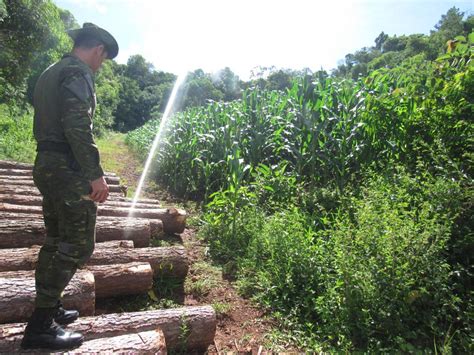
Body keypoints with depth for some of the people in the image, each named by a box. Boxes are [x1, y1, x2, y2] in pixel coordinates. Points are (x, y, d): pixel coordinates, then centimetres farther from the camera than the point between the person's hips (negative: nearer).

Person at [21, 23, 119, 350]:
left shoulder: (51, 72, 21)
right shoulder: (78, 72, -9)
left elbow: (45, 123, 20)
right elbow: (77, 126, -22)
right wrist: (95, 174, -23)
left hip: (46, 165, 10)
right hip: (68, 169, -10)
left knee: (56, 241, 17)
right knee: (77, 246, -4)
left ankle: (49, 308, 28)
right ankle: (40, 326, 2)